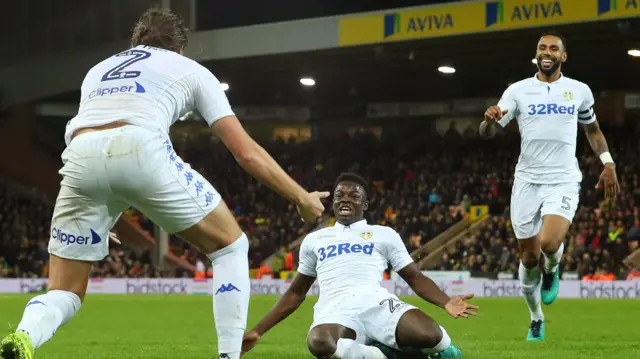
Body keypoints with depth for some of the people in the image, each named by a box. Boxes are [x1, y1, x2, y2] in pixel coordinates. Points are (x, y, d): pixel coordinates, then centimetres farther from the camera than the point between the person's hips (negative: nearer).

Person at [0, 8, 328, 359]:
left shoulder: (97, 70, 39)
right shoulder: (189, 69, 29)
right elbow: (247, 153, 24)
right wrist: (302, 198, 34)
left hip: (80, 159, 3)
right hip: (142, 149, -3)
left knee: (64, 294, 14)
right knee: (231, 245, 19)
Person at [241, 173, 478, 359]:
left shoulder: (384, 235, 22)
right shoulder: (314, 240, 29)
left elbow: (415, 278, 16)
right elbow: (296, 293, 35)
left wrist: (446, 302, -5)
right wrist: (258, 331, 28)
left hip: (376, 303, 0)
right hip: (335, 311, 0)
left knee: (430, 336, -33)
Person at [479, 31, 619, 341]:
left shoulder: (579, 91, 4)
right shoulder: (519, 90, 2)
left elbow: (592, 129, 21)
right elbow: (486, 133, -3)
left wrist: (608, 163, 9)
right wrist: (490, 120, -27)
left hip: (563, 181, -1)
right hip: (527, 181, 1)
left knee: (549, 243, -26)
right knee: (529, 258, 5)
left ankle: (552, 269, 10)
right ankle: (536, 319, 27)